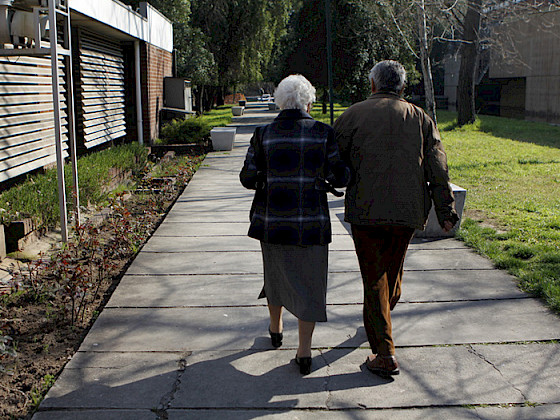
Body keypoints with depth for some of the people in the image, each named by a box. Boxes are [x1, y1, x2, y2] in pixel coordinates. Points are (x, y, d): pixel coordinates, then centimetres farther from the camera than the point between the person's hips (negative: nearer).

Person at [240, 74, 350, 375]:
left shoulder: (263, 135, -3)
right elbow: (340, 177, -6)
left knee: (276, 271, 25)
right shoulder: (323, 133, -7)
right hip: (311, 221, -2)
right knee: (308, 282, 9)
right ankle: (304, 352, 8)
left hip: (272, 219, 2)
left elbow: (248, 178, -2)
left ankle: (275, 329, 45)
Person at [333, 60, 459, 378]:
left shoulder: (353, 116, -1)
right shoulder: (420, 118, 7)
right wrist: (446, 212, 4)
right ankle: (384, 314, 48)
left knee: (374, 278, 2)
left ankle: (385, 354, 1)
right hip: (409, 211, 3)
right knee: (393, 268, 23)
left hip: (366, 209, -3)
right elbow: (438, 170, 2)